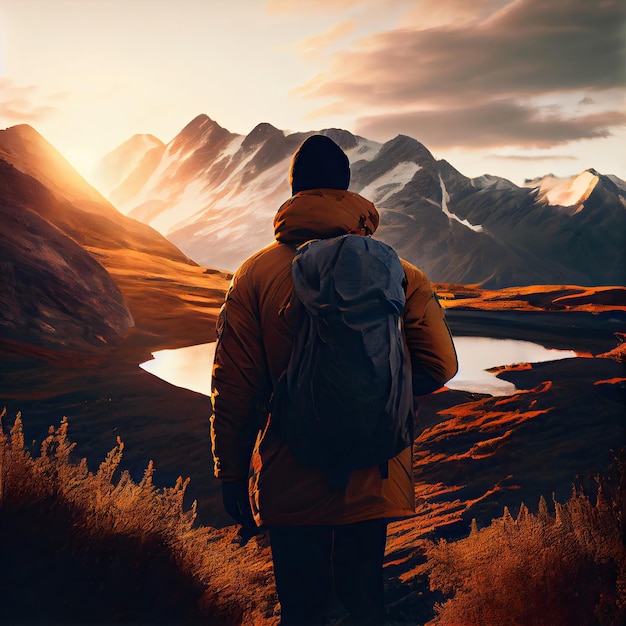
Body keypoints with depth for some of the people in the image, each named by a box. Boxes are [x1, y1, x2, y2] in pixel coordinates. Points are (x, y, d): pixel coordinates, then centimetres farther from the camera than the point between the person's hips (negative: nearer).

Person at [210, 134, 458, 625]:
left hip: (289, 481, -1)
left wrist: (232, 475, 4)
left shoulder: (255, 275, -6)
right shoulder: (398, 273, -4)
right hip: (374, 480, 1)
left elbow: (233, 386, -6)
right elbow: (439, 364, -5)